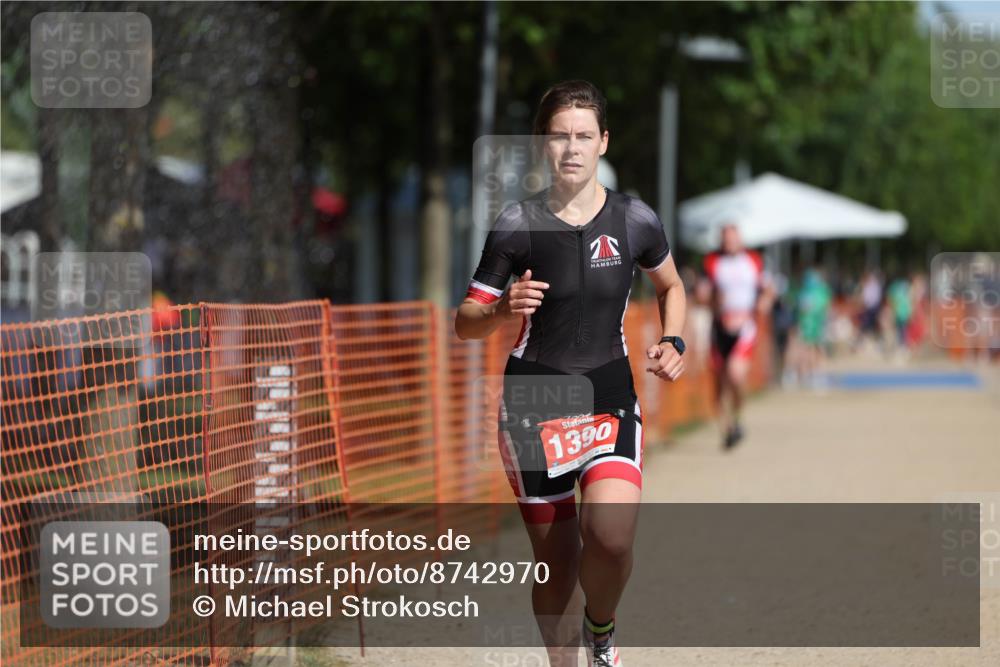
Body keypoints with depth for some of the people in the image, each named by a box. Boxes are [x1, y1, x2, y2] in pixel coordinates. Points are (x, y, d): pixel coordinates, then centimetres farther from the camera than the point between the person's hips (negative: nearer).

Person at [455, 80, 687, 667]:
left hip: (611, 398, 0)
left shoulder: (635, 221, -1)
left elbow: (671, 286, 20)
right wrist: (504, 309, -21)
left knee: (611, 537, -22)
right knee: (556, 557, 4)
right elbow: (465, 324, 0)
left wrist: (673, 342, 2)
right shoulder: (518, 225, -4)